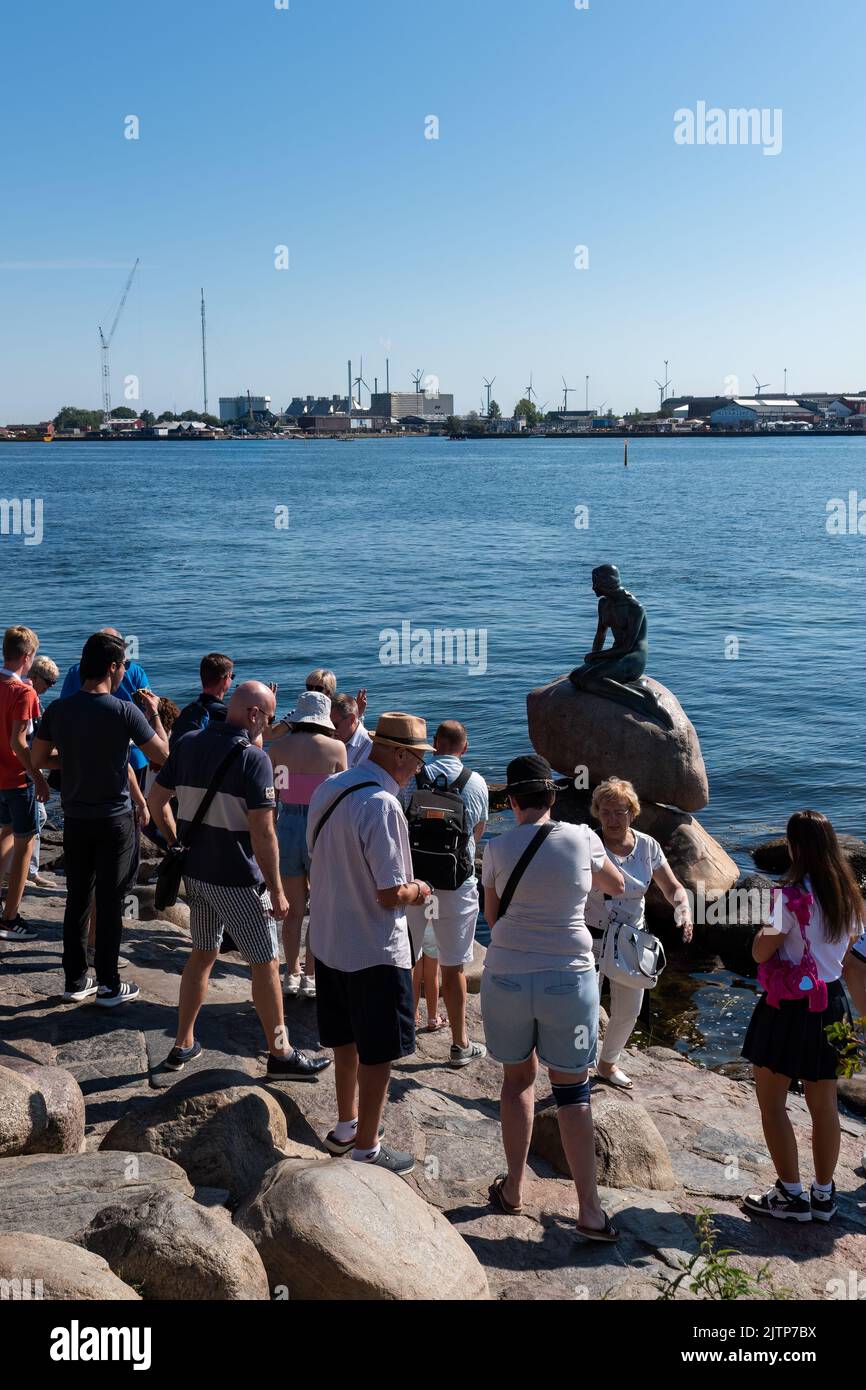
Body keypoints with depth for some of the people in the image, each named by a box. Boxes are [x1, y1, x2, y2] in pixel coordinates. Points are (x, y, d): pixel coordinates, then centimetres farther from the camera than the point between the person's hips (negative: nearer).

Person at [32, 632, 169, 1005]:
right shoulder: (123, 711, -16)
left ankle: (75, 981, 22)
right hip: (114, 821, -4)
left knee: (77, 899, 14)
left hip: (75, 819, 4)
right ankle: (109, 986, 12)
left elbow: (38, 758, 5)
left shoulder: (58, 710, -3)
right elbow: (161, 753, -8)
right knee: (110, 903, 4)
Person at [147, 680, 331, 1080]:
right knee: (265, 962, 6)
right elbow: (262, 833, -20)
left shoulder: (188, 744, 3)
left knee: (202, 954, 21)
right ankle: (280, 1054, 16)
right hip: (237, 880, -7)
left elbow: (156, 801, 8)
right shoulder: (253, 757, -18)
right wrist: (276, 891, -13)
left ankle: (182, 1045, 27)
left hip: (195, 871, 7)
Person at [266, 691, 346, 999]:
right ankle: (310, 977, 15)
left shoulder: (278, 746, -1)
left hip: (287, 826, 3)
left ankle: (292, 975, 22)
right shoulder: (335, 748, -7)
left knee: (293, 910, 15)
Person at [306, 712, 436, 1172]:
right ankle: (366, 1148, 19)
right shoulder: (382, 806, -26)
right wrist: (418, 891, -4)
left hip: (328, 940, 9)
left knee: (346, 1039, 23)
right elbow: (391, 895, -25)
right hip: (374, 952, -9)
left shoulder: (329, 788, 2)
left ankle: (346, 1125, 39)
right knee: (378, 1052, 7)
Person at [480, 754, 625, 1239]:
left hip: (507, 977, 1)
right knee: (573, 1090, 8)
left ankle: (514, 1189, 28)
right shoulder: (582, 838, -6)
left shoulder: (499, 848, -6)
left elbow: (492, 914, 8)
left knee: (518, 1077, 19)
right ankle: (591, 1210, 10)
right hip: (569, 978, 0)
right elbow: (617, 885, 13)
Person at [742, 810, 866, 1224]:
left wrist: (770, 919, -2)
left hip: (789, 1006, -7)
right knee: (824, 1103, 14)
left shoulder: (793, 895, -19)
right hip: (831, 1002, 7)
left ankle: (791, 1195, 9)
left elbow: (760, 952, -17)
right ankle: (824, 1194, 23)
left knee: (771, 1101, 5)